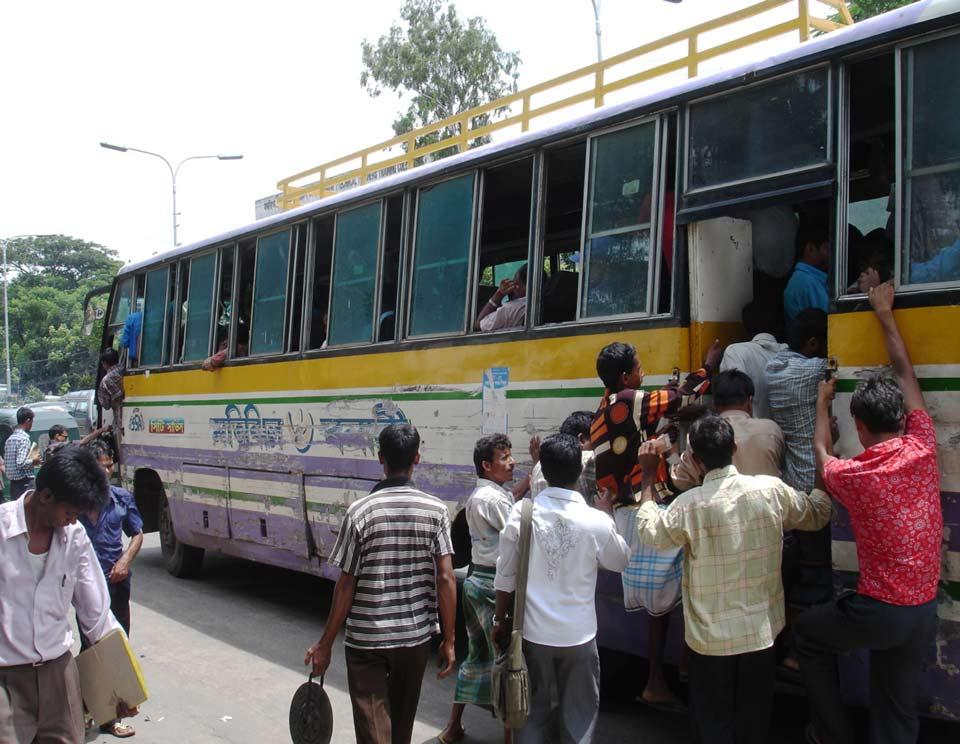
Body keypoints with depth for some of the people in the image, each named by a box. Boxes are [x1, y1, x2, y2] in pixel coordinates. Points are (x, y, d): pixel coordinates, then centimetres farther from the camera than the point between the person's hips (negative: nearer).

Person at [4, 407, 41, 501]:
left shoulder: (10, 439, 11)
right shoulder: (24, 438, -15)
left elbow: (6, 462, 16)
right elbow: (21, 464, -24)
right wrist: (33, 461, -6)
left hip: (13, 483, 8)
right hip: (25, 482, -8)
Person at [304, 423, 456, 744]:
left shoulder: (360, 511, -12)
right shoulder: (435, 510, -6)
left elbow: (346, 585, -11)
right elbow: (446, 579, -9)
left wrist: (325, 644, -1)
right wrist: (448, 640, 0)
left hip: (366, 639, -3)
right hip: (416, 636, 3)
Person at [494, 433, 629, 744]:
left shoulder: (522, 514, -11)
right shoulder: (596, 521, -14)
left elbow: (506, 575, -4)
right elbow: (620, 561, 6)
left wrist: (500, 619, 10)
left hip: (533, 632, 1)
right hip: (578, 635, -1)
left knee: (532, 712, 16)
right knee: (580, 717, 13)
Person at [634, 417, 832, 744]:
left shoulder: (689, 505, -21)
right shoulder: (772, 490, -13)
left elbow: (650, 531, -3)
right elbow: (817, 515, 6)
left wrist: (648, 476, 4)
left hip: (711, 635, -2)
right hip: (761, 630, 3)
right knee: (754, 717, 20)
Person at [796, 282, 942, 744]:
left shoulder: (850, 476, -13)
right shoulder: (923, 450, -7)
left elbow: (822, 453, 14)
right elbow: (904, 373, 6)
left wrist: (823, 402, 29)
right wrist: (885, 313, 17)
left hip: (879, 613, -4)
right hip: (925, 611, 4)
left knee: (807, 631, 23)